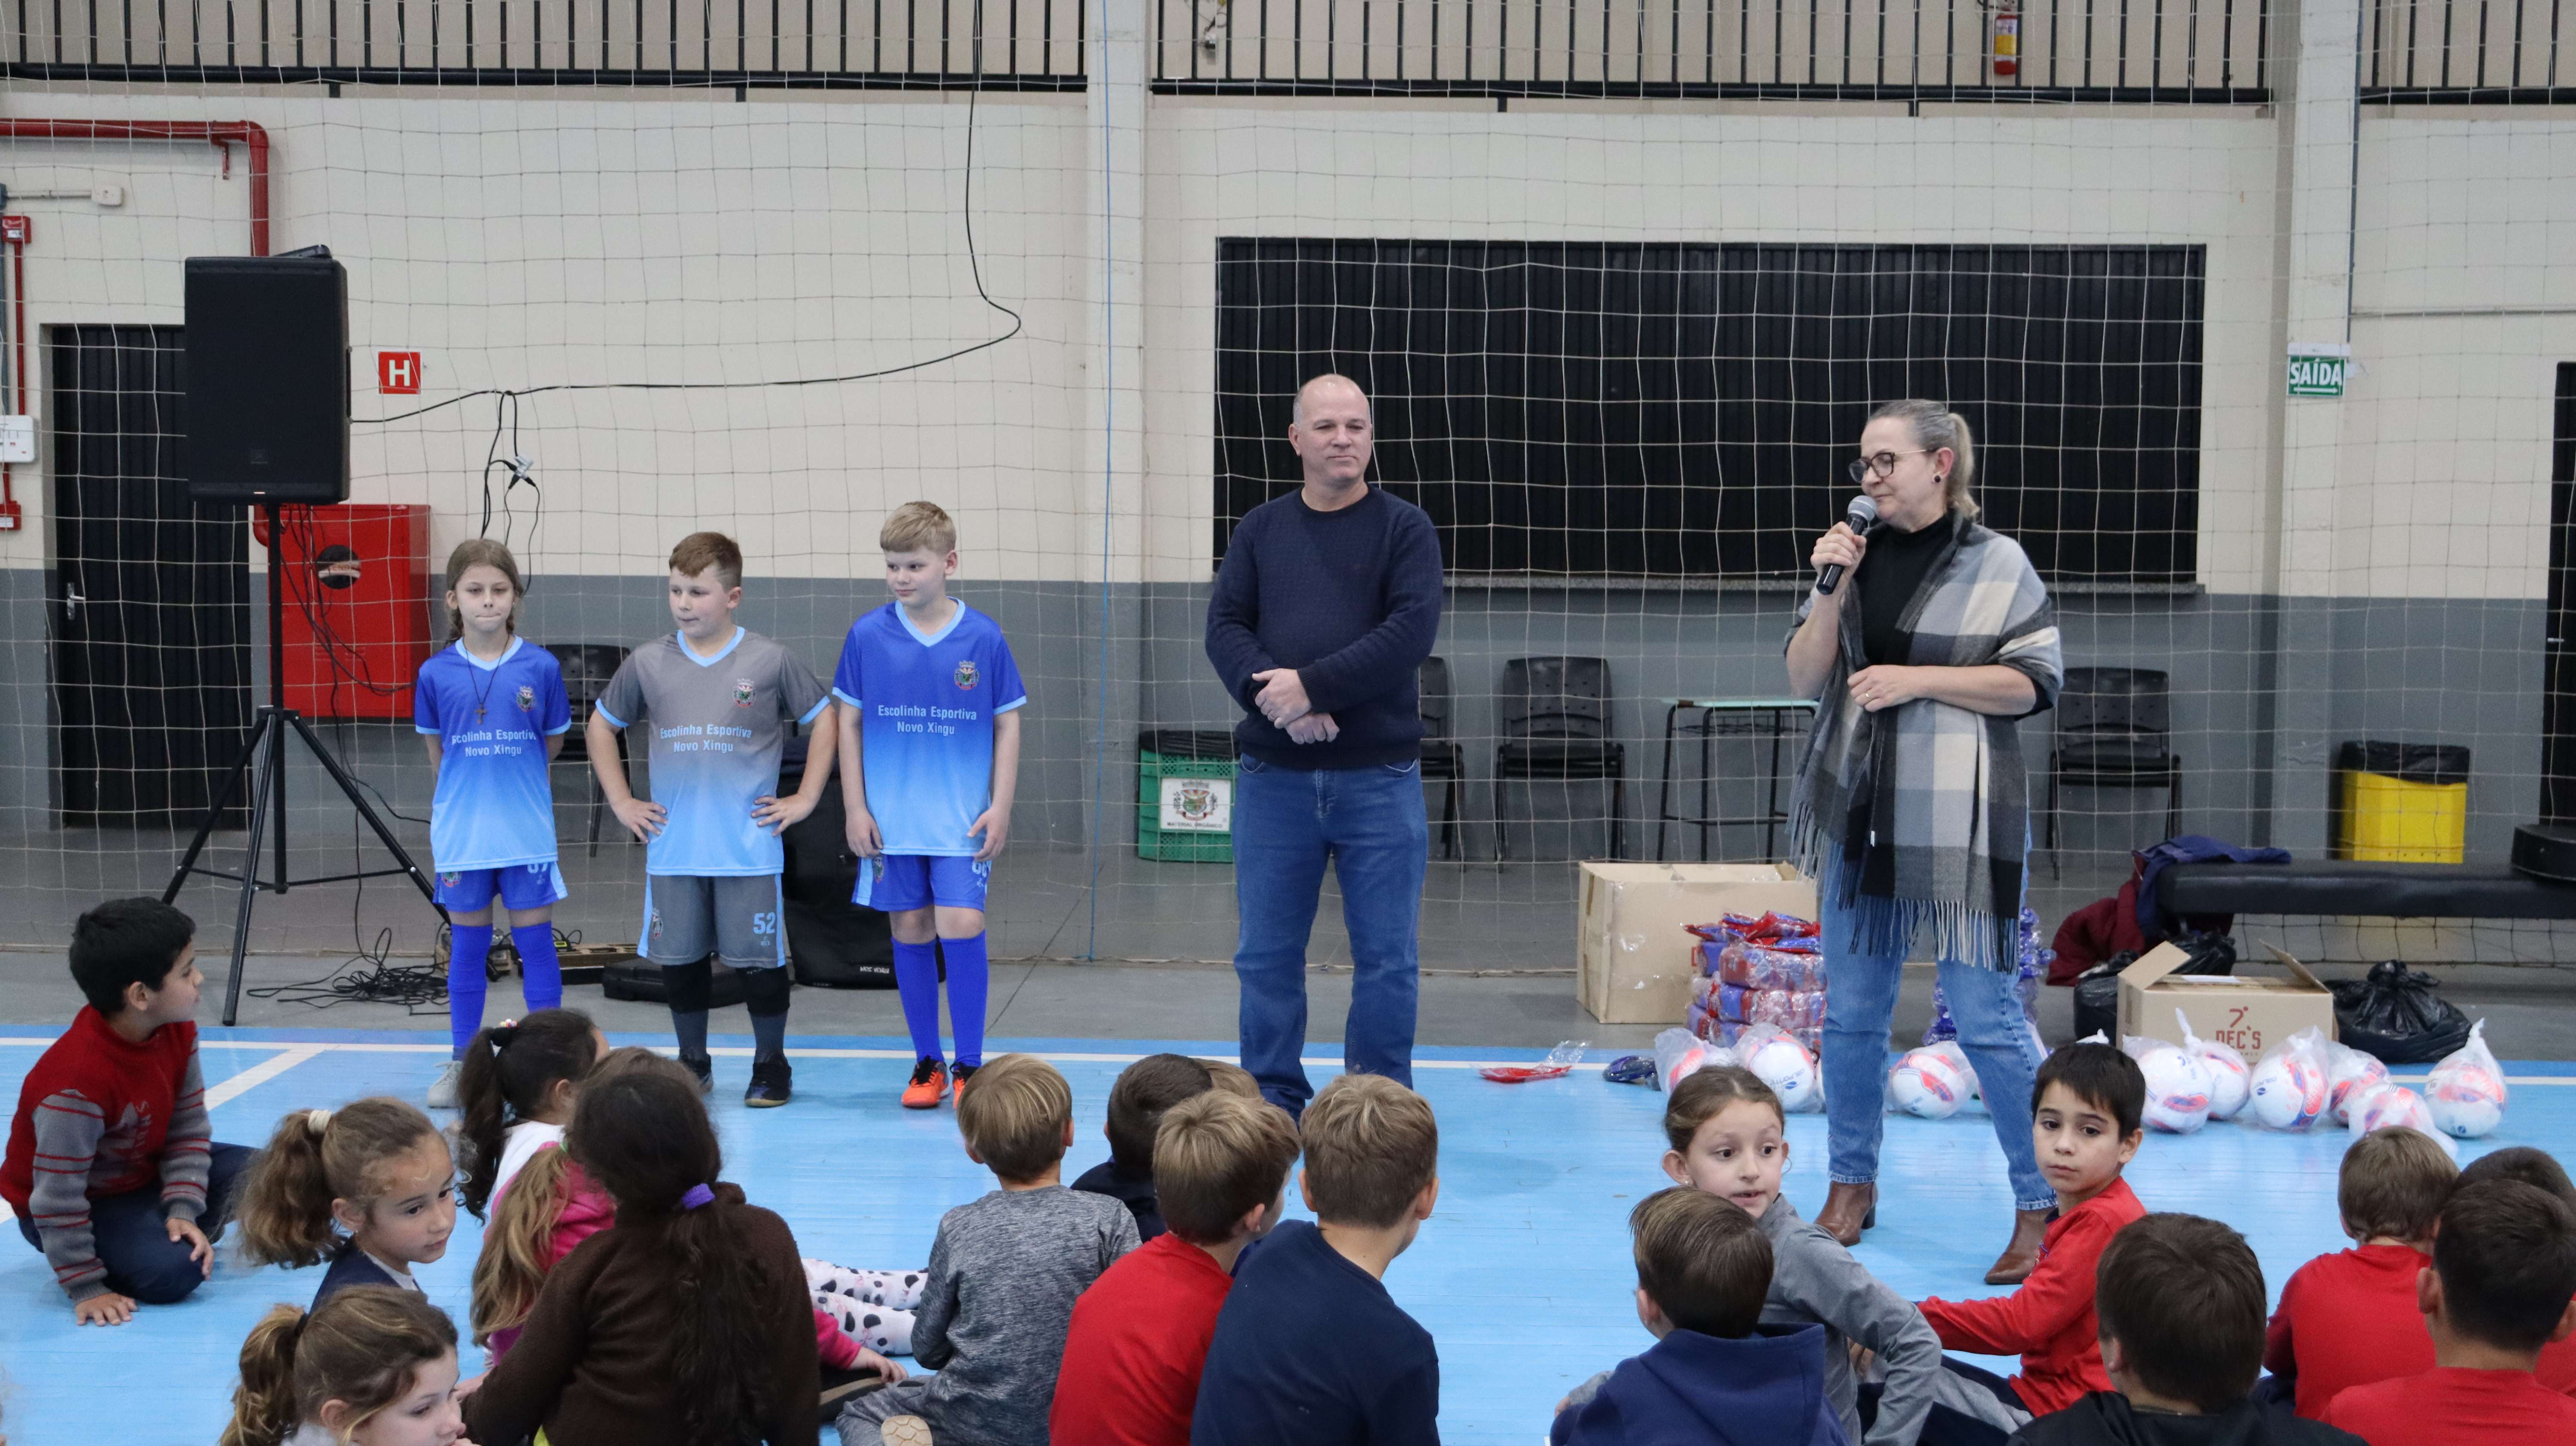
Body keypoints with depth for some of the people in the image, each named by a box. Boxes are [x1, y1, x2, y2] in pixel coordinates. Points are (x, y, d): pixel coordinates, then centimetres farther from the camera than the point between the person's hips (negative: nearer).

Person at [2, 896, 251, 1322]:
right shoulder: (76, 1081, -38)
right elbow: (59, 1200, -31)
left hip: (145, 1172, 7)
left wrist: (183, 1211, -18)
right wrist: (86, 1287, -26)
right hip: (85, 1204, -7)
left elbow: (189, 1127, -6)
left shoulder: (177, 1032, -14)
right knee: (171, 1272, -27)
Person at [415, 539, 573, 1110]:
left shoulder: (541, 667, -5)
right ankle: (461, 1063, 20)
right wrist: (471, 788, 10)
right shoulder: (436, 673, -2)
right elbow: (436, 750, 11)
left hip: (527, 831, -1)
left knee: (535, 941, 4)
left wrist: (512, 778, 6)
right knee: (467, 945, 10)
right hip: (461, 833, 1)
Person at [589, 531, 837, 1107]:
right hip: (672, 849, 3)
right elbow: (602, 727, 17)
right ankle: (693, 1064, 25)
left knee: (759, 957, 2)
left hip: (749, 848, -3)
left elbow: (826, 722, 6)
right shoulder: (649, 663, 3)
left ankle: (771, 1066, 17)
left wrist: (805, 798, 1)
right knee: (679, 957, 10)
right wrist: (621, 802, 10)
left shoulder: (770, 661, -3)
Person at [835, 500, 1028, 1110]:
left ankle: (969, 1066, 1)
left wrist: (1001, 808, -2)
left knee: (961, 925, -11)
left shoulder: (984, 638, -4)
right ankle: (927, 1063, 19)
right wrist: (856, 808, 2)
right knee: (910, 933, 7)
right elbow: (849, 723, 6)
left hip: (962, 819, -2)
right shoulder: (867, 636, -1)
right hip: (891, 819, 2)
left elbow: (1008, 724, 3)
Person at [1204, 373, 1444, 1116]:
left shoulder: (1405, 529, 2)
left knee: (1388, 956, 2)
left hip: (1379, 777, -2)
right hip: (1274, 777, 2)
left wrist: (1312, 685, -17)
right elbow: (1225, 628, 2)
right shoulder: (1260, 530, 10)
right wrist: (1271, 696, -16)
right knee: (1267, 953, 7)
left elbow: (1411, 633, -11)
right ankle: (1273, 1099, 20)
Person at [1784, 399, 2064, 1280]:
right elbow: (1805, 679, 7)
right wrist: (1830, 591, -8)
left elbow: (2034, 682, -6)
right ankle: (1851, 1185, 26)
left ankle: (2043, 1206, 7)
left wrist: (1917, 679, -14)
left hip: (1960, 818, -5)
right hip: (1860, 810, 5)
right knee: (1852, 1011, 11)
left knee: (1985, 1017, -4)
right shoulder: (1857, 556, 8)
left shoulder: (1996, 564, -4)